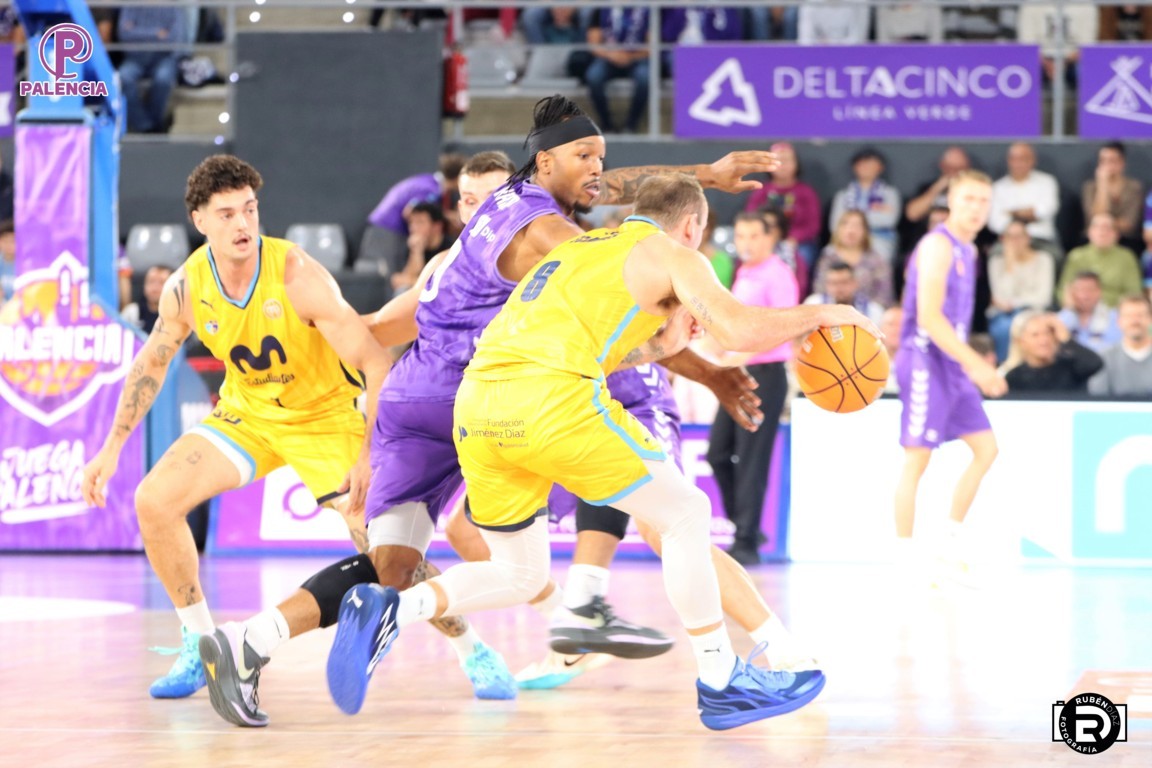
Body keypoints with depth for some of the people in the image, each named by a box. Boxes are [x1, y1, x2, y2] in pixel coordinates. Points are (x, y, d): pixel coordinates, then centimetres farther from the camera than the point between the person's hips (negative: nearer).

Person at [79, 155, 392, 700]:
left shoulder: (297, 275, -29)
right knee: (155, 500, -11)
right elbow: (151, 364, 5)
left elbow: (374, 361, -30)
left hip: (328, 415, -5)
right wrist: (112, 448, 4)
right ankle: (201, 647, 5)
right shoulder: (186, 287, -14)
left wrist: (372, 454, -40)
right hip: (246, 411, 5)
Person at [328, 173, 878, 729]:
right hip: (551, 400, -7)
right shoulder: (669, 254, 11)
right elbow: (743, 331, 0)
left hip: (477, 406, 7)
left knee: (520, 576, 19)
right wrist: (817, 315, 15)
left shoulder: (582, 247, 32)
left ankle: (387, 609, -3)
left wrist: (662, 344, 36)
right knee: (685, 514, 9)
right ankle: (722, 683, 10)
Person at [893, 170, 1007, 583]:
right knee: (917, 459, -7)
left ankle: (951, 548, 14)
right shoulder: (938, 245, -13)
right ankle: (906, 561, -3)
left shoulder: (967, 250, 16)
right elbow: (928, 317, -21)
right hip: (925, 362, -10)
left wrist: (975, 366, 18)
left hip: (952, 364, 10)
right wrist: (975, 364, -22)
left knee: (985, 448, 8)